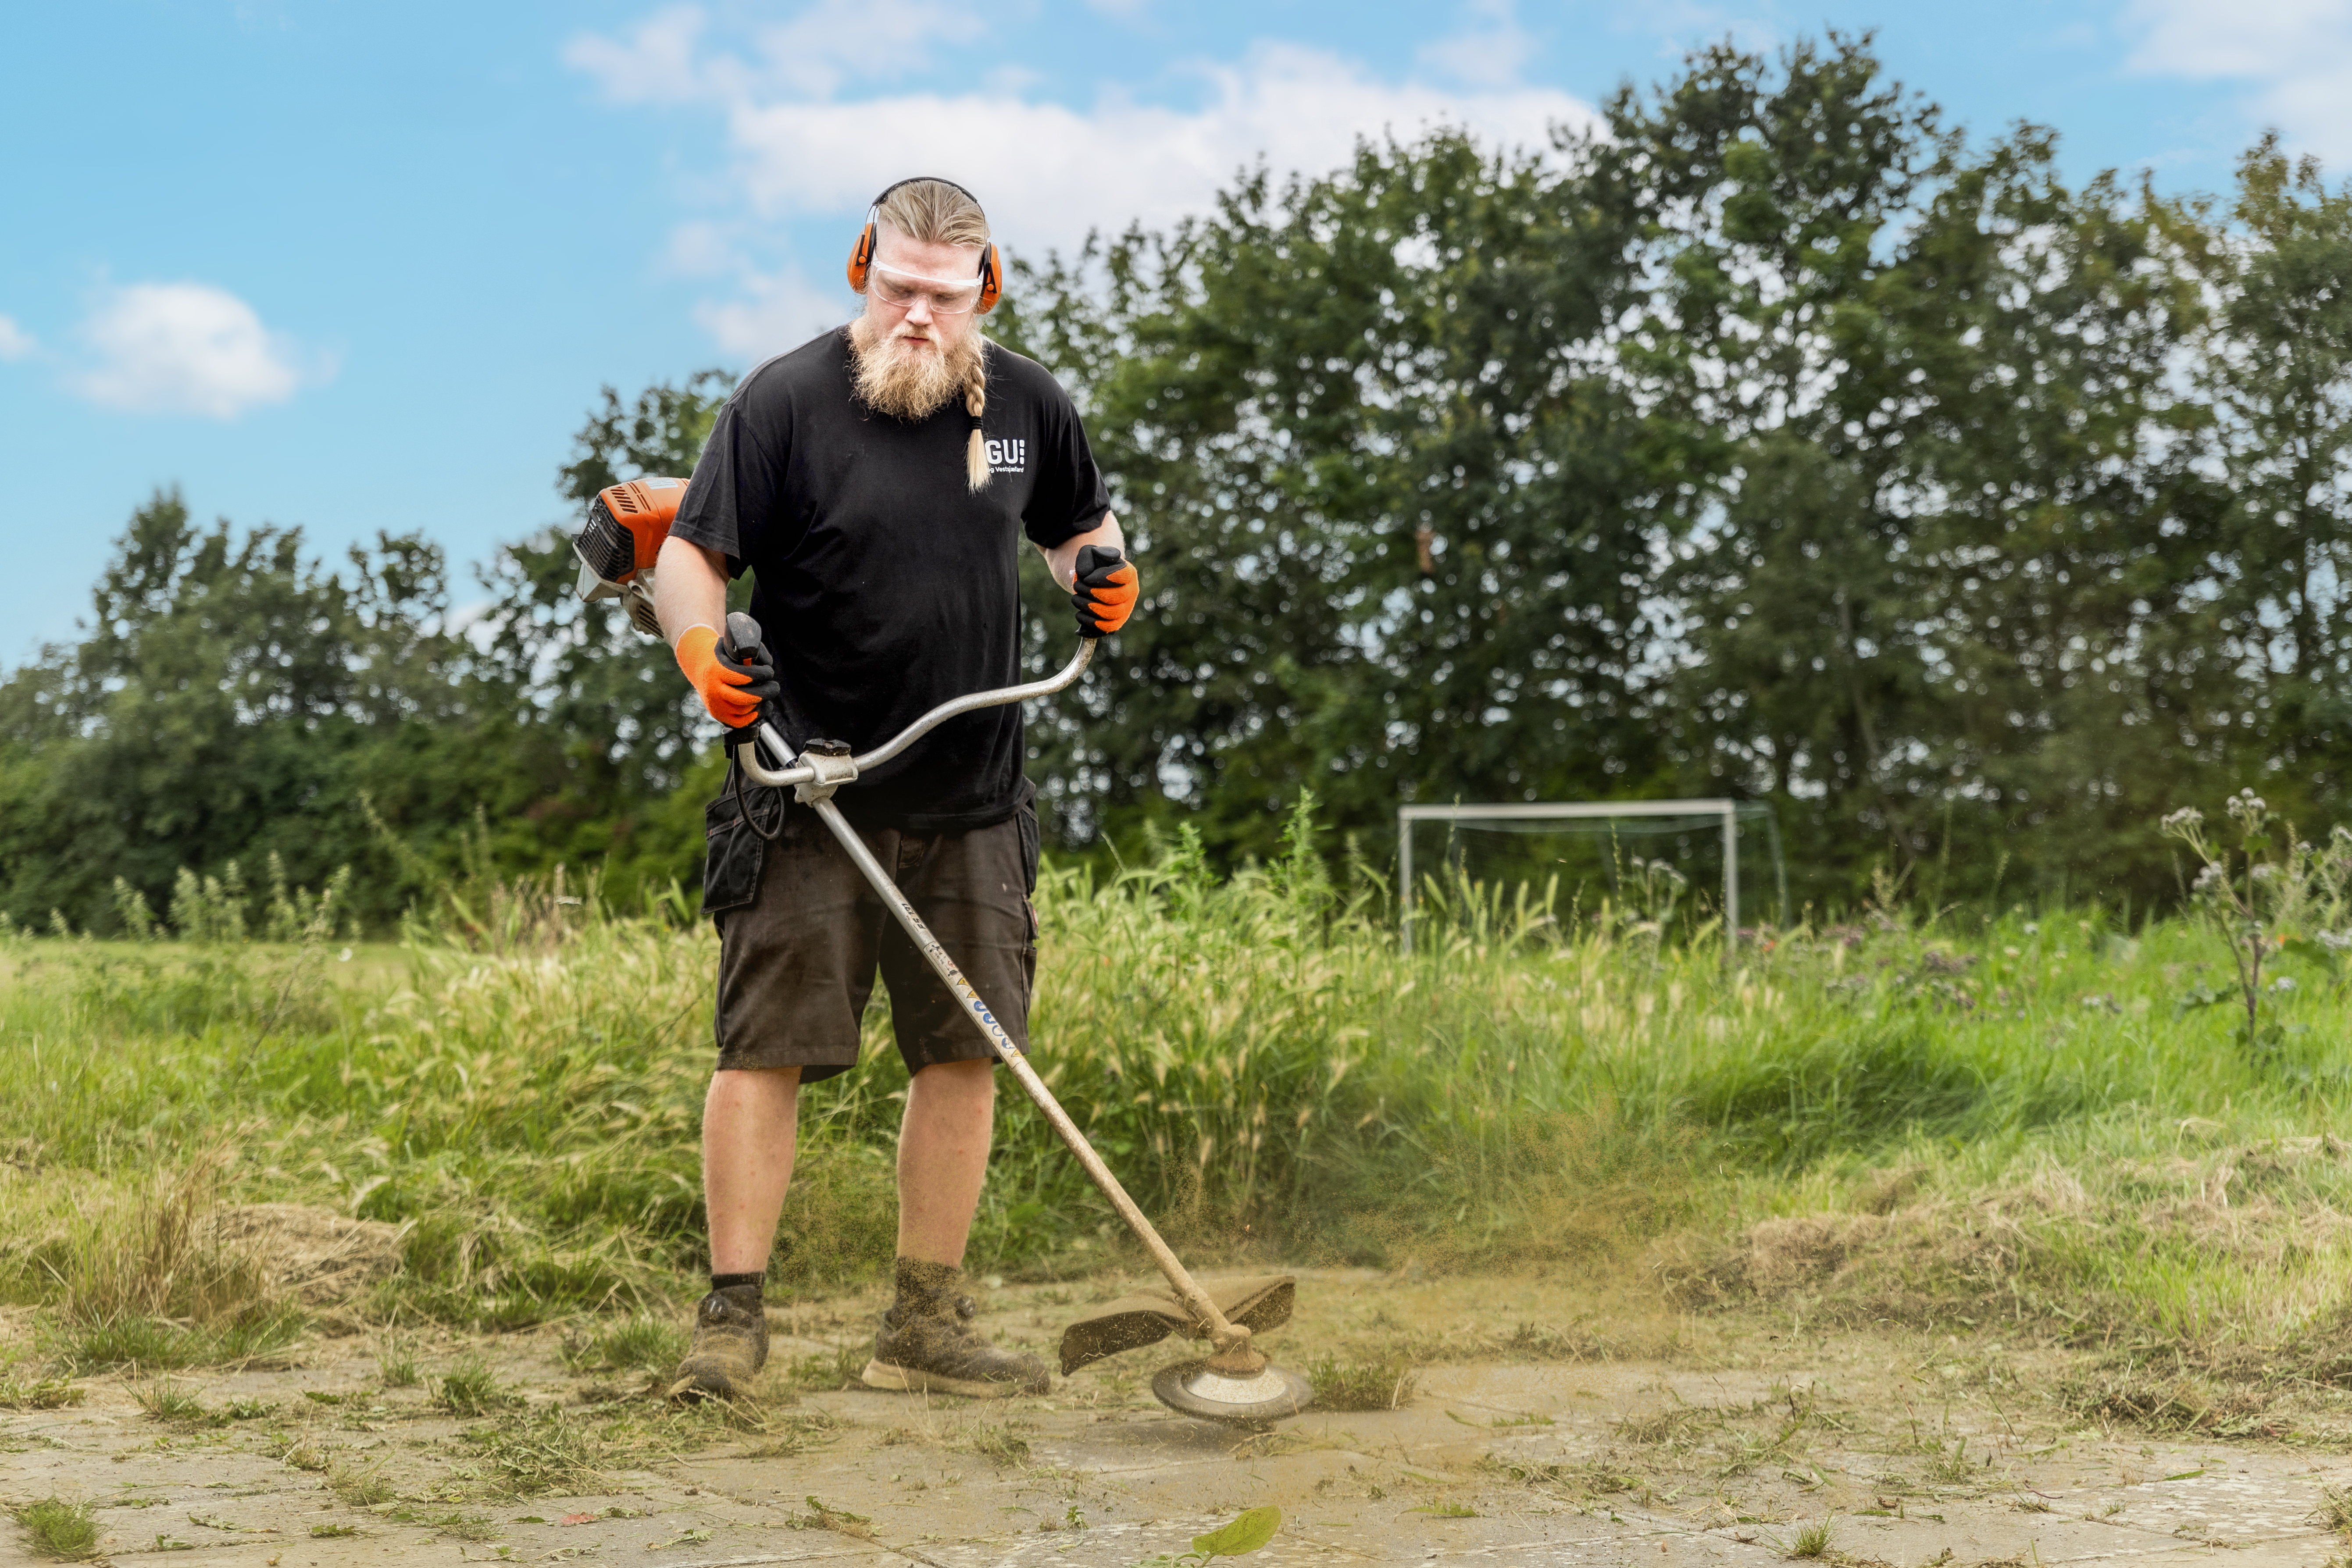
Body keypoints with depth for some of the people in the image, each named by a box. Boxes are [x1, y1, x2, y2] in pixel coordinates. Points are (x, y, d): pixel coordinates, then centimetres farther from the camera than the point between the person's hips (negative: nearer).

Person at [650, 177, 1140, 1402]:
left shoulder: (1025, 404, 7)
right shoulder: (785, 402, -7)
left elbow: (1077, 525, 23)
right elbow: (690, 553, -7)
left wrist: (1100, 570, 1)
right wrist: (705, 652, -27)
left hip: (972, 805, 4)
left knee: (965, 1057, 5)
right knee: (763, 1051, -6)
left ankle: (925, 1327, 16)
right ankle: (732, 1317, 4)